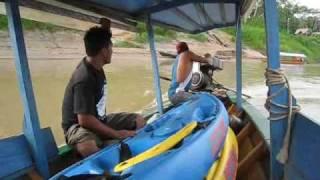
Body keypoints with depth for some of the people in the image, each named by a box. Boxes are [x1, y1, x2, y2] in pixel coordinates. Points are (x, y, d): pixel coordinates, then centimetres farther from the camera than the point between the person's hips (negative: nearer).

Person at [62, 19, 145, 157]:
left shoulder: (95, 65, -2)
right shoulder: (84, 78, -29)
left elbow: (100, 36, 20)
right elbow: (85, 120, -31)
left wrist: (105, 28, 4)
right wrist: (116, 133, -26)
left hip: (99, 119, 9)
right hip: (79, 125, -8)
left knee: (139, 120, 2)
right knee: (88, 147, -43)